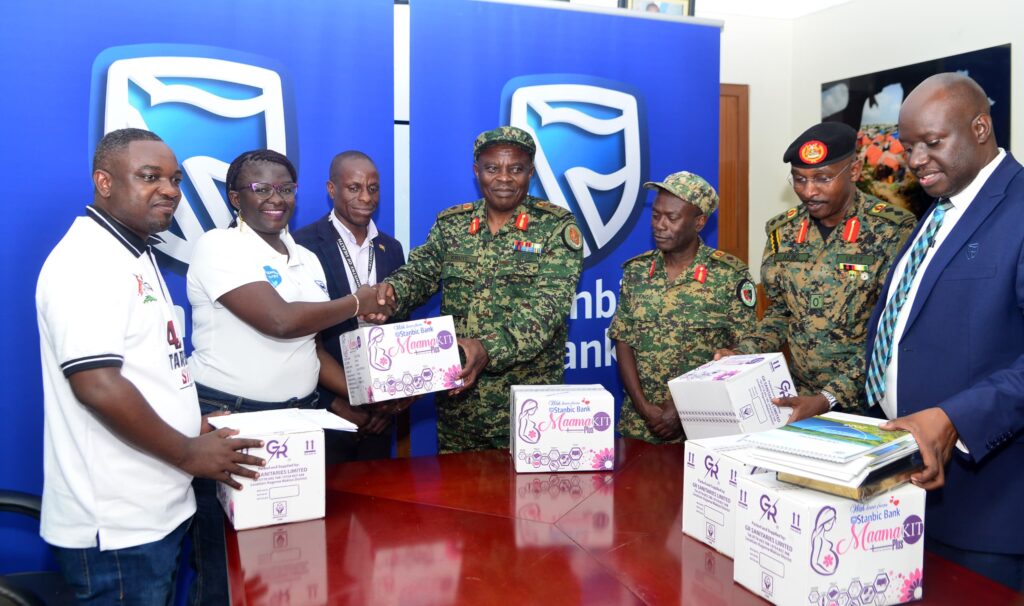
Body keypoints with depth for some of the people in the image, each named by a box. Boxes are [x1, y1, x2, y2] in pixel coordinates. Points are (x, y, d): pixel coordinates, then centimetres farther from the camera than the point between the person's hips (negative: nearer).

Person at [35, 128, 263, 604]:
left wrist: (196, 424, 12)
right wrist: (188, 453, -17)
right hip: (116, 526, -9)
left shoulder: (134, 256, 14)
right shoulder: (88, 262, -17)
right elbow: (97, 385, -26)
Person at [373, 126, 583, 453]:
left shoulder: (557, 227, -6)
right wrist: (392, 289, -20)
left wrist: (490, 349, -33)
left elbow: (547, 304, -17)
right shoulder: (450, 223, 8)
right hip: (456, 395, 3)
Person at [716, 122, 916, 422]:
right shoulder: (783, 231, 4)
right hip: (799, 398, 3)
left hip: (868, 403, -3)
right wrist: (742, 355, -3)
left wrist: (829, 398, -20)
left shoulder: (893, 231, -9)